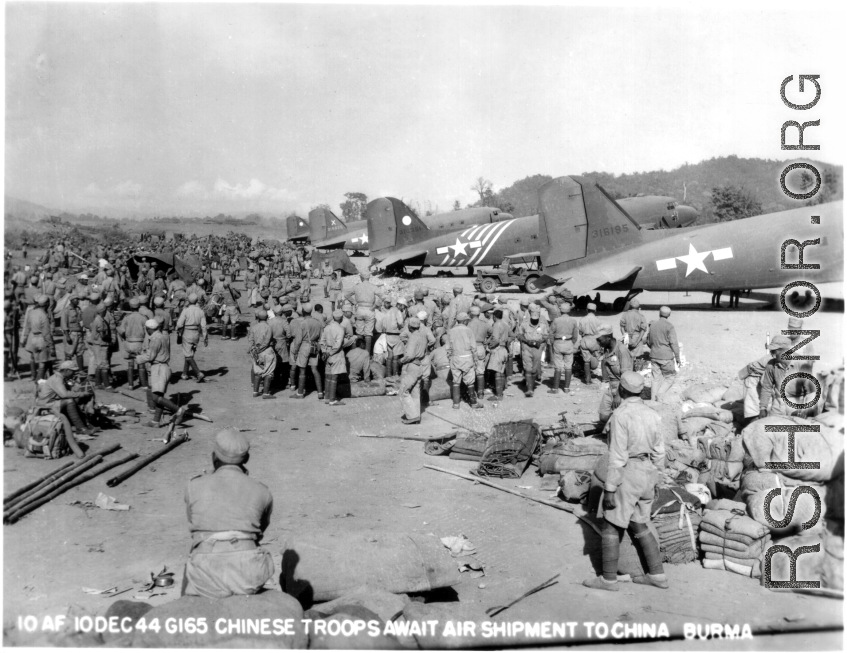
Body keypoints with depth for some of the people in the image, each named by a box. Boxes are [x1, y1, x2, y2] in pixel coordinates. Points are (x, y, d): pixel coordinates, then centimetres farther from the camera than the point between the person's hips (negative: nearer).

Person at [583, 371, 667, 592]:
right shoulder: (653, 414, 4)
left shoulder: (620, 415, -18)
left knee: (610, 526, 4)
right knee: (638, 525, 19)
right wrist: (654, 480, 21)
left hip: (627, 474, -8)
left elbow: (617, 457, -19)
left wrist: (610, 489, -15)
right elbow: (659, 451, 9)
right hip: (648, 473, 8)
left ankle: (609, 579, 11)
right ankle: (657, 574, 20)